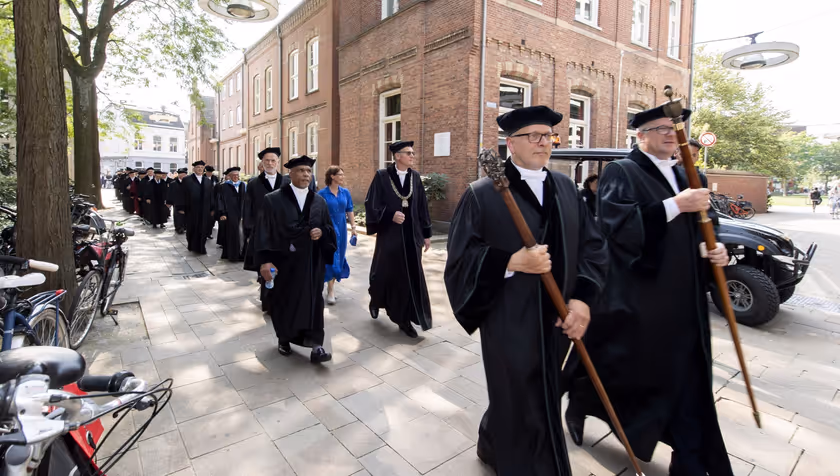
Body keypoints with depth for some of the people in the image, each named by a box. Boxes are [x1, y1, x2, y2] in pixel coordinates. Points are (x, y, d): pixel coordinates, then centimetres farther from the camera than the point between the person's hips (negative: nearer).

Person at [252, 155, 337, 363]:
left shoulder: (319, 201, 5)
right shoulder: (274, 200, -6)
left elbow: (329, 228, 11)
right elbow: (264, 232, -9)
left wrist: (321, 232, -12)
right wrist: (265, 260, -17)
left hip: (311, 261, 2)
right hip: (284, 261, -2)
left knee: (313, 301, 0)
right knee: (284, 301, 12)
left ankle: (315, 345, 2)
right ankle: (283, 338, 34)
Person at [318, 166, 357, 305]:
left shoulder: (345, 192, 4)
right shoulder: (322, 193, -8)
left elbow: (349, 211, 9)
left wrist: (353, 226, 4)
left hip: (341, 229, 5)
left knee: (339, 257, 11)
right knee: (330, 258, -5)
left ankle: (331, 285, 29)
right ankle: (330, 291, 2)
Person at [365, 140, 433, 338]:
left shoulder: (415, 177, 6)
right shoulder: (382, 176, -5)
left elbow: (422, 207, 8)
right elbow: (371, 204, -7)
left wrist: (427, 233, 8)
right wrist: (391, 215, -20)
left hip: (411, 235, 3)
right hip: (389, 234, -3)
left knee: (411, 277, 2)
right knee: (386, 272, 10)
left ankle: (405, 319, 13)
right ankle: (375, 300, 41)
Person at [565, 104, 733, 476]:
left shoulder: (684, 177, 16)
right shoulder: (620, 173, -8)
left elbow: (691, 231, 22)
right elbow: (618, 224, -23)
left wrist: (710, 250, 2)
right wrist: (675, 205, -24)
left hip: (683, 300, 7)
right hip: (636, 298, -7)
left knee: (686, 379, 12)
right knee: (614, 367, 8)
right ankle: (578, 403, 37)